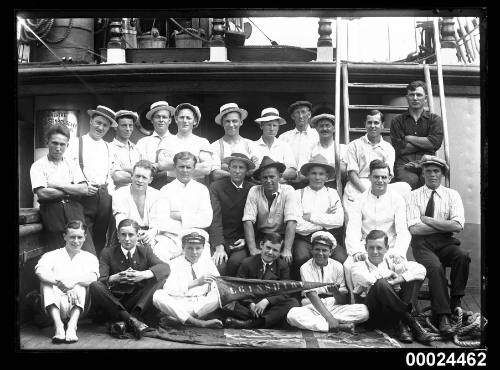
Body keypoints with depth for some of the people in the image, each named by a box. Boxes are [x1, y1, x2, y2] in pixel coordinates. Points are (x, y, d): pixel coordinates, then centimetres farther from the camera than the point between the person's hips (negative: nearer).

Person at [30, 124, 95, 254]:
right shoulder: (38, 166, 4)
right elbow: (42, 193, -11)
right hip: (52, 213, -2)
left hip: (74, 211, 3)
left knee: (90, 257, -7)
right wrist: (72, 190, -4)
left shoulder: (71, 164, 15)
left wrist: (59, 185, -7)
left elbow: (84, 189, 2)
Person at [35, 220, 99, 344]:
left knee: (80, 284, -24)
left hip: (78, 306, 0)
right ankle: (58, 325, -38)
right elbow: (40, 271, -11)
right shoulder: (52, 255, 13)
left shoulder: (90, 258, 15)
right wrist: (60, 283, -30)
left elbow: (93, 277, -8)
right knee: (46, 281, -23)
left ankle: (72, 325, -39)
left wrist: (73, 281, -30)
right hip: (56, 305, 0)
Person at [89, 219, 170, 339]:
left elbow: (165, 267, -11)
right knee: (94, 286, -27)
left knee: (160, 277, -17)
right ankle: (131, 320, -37)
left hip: (138, 302, 1)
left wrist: (144, 274, -29)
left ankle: (135, 315, -33)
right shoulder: (108, 253, 6)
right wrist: (115, 278, -30)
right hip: (114, 303, 0)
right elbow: (100, 279, -8)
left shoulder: (145, 251, 7)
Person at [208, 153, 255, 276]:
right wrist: (219, 247, -18)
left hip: (241, 241, 1)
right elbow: (215, 219, -8)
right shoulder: (216, 187, -1)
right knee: (219, 265, -27)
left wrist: (246, 239, -5)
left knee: (236, 260, -27)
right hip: (219, 239, -1)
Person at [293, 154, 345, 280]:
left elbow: (339, 221, -4)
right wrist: (325, 222, -4)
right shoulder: (298, 194, 7)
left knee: (341, 259, -27)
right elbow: (297, 225, -6)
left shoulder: (332, 193, 13)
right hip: (304, 239, -1)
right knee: (301, 258, -32)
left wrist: (311, 217, -6)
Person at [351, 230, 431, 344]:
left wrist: (399, 279, -19)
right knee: (380, 283, -33)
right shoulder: (358, 266, 1)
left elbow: (421, 270, -6)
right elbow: (367, 280, -25)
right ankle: (409, 320, -18)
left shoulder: (391, 262, 9)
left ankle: (400, 324, -21)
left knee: (413, 276, -11)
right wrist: (389, 273, -10)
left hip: (393, 312, 4)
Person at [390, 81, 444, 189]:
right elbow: (400, 149, 2)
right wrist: (424, 142, 2)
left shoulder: (435, 119, 17)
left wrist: (409, 138, 4)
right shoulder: (397, 121, 16)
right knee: (409, 180, -34)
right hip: (405, 165, 0)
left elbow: (435, 143, -1)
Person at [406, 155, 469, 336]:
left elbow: (457, 226, -7)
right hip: (422, 244, -2)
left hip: (446, 243, 2)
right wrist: (444, 225, -6)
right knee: (435, 267, -31)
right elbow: (414, 228, -8)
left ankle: (456, 303, -14)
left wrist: (428, 220, -8)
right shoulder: (414, 196, 5)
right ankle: (443, 317, -24)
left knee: (463, 255, -30)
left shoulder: (452, 195, 9)